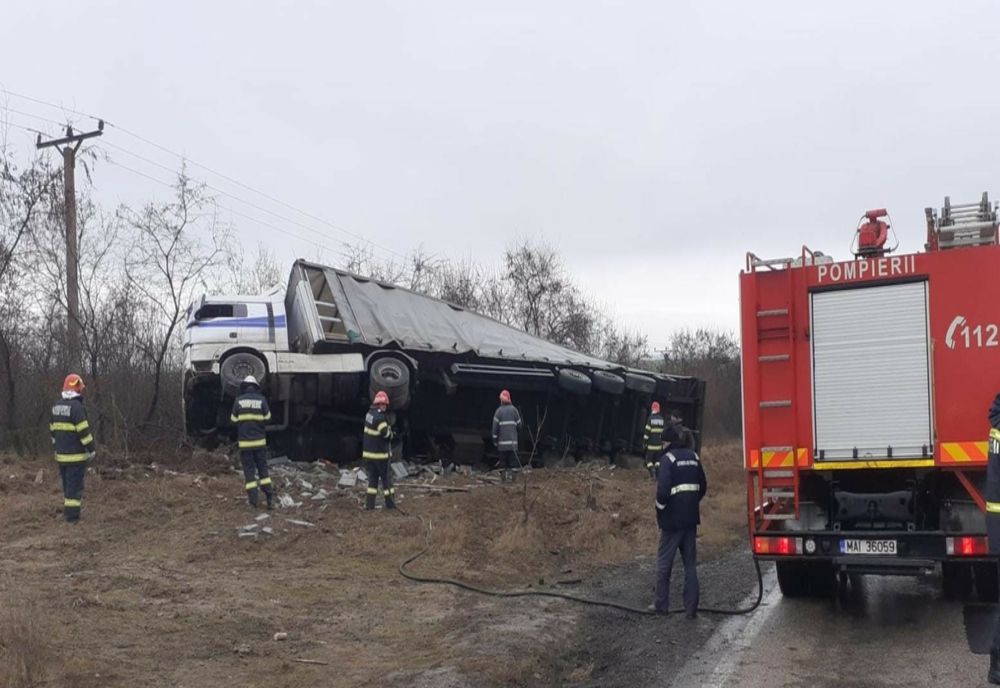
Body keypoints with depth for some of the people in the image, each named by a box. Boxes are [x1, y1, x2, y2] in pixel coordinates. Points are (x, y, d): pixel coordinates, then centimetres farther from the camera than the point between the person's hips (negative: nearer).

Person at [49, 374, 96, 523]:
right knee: (75, 484, -3)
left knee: (67, 483, 18)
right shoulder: (76, 406, -17)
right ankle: (72, 515, -2)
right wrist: (92, 449, -11)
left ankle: (67, 511, 25)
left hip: (61, 454, 8)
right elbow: (84, 431, -19)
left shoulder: (56, 406, 9)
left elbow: (53, 430, 16)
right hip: (76, 455, -8)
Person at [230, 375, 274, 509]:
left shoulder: (238, 400, -4)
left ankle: (253, 500, 3)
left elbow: (234, 420, 2)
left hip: (244, 442, -1)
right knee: (263, 469, 11)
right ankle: (270, 499, 6)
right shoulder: (261, 399, -3)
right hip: (260, 442, 1)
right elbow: (267, 418, 3)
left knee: (249, 470, 5)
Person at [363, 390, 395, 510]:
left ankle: (369, 504, 8)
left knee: (372, 478, 11)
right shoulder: (380, 417, -21)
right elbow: (386, 434, -22)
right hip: (380, 454, -7)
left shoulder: (369, 413, 5)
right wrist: (390, 432, 0)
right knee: (386, 478, 6)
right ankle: (390, 503, 13)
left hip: (368, 452, 7)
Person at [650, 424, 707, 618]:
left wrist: (660, 509, -5)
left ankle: (662, 604, 14)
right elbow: (703, 486, 12)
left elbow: (663, 488, -20)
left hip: (672, 519, -6)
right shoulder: (694, 457, 7)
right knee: (690, 562, 10)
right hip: (691, 517, 6)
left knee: (664, 561, 7)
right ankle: (691, 607, 9)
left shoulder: (668, 459, -13)